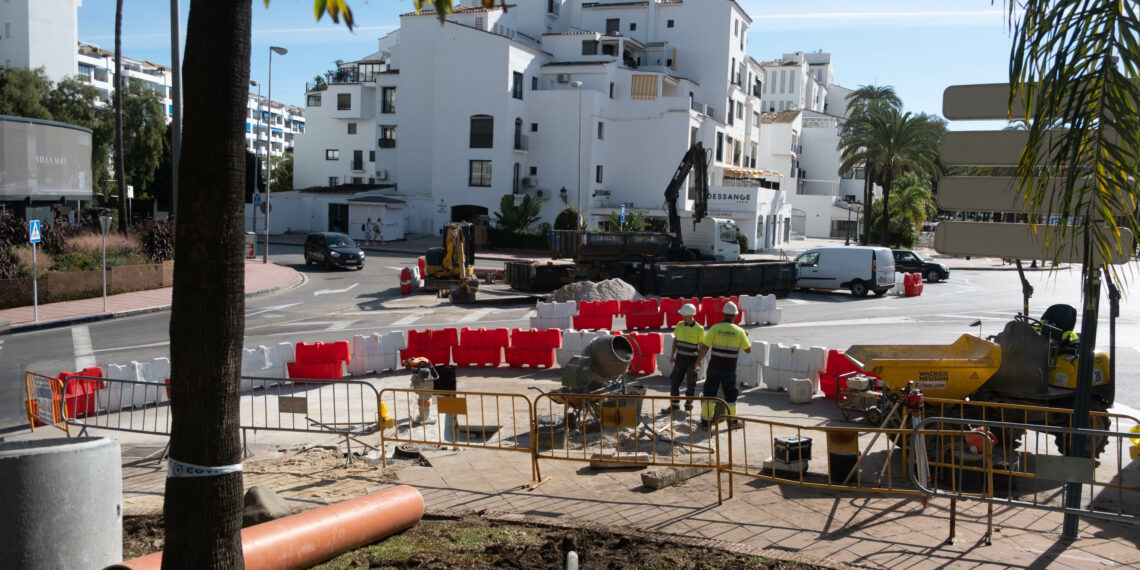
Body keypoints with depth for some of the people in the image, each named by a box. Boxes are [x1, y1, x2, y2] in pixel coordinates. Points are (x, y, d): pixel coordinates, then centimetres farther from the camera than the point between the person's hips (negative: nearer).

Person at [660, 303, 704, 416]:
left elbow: (702, 347, -8)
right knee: (674, 381, 5)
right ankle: (674, 405, 14)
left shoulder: (699, 329, -11)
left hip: (692, 360, -4)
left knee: (690, 384, 6)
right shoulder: (679, 325, 2)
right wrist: (672, 354, 9)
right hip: (680, 359, 4)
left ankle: (688, 405, 19)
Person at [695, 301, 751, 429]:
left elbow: (704, 348, -11)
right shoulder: (739, 331, -4)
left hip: (714, 367, -1)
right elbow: (748, 349, 5)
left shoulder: (715, 328, -8)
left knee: (709, 394, 8)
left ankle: (705, 421, 7)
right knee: (730, 395, 16)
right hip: (730, 370, 1)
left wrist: (697, 362, 0)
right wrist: (746, 337, 23)